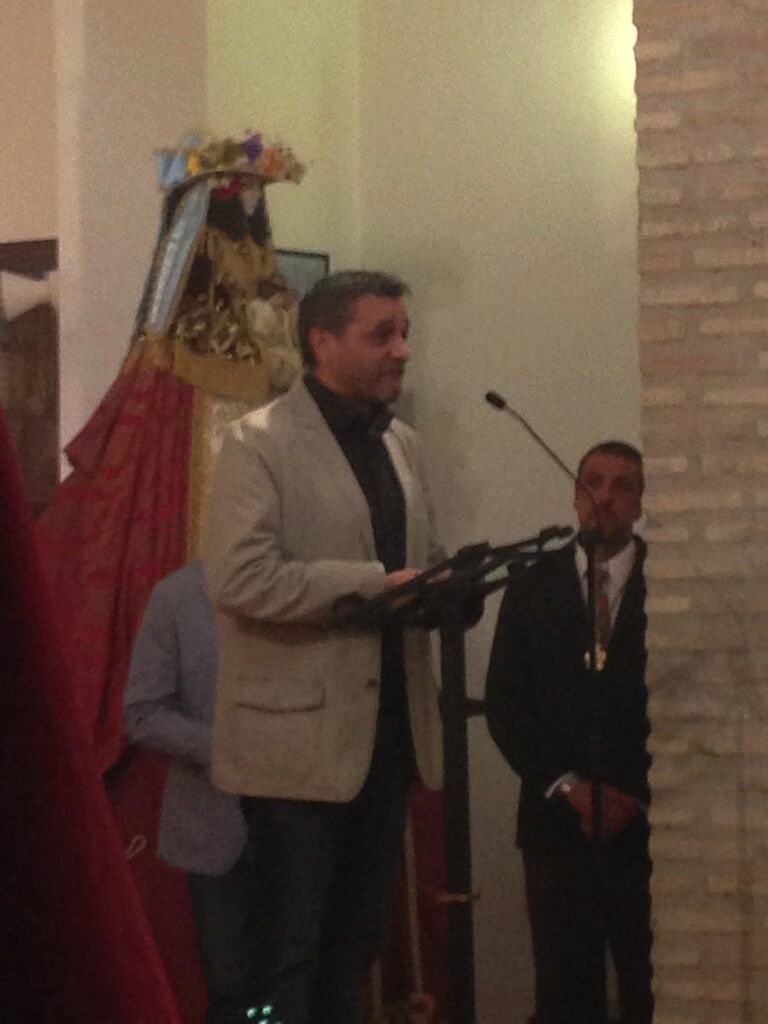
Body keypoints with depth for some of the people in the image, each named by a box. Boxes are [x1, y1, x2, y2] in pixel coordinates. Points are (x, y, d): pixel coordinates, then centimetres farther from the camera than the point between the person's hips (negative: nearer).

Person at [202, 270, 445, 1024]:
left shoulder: (400, 444, 14)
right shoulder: (259, 444, -10)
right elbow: (239, 577, -21)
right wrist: (373, 584, -22)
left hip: (390, 730, 8)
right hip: (300, 737, -7)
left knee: (358, 939, 15)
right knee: (290, 944, -1)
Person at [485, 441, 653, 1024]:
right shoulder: (532, 589, 9)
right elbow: (505, 703, 4)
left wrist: (635, 796, -8)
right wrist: (571, 787, -7)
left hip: (649, 824, -2)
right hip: (559, 822, 2)